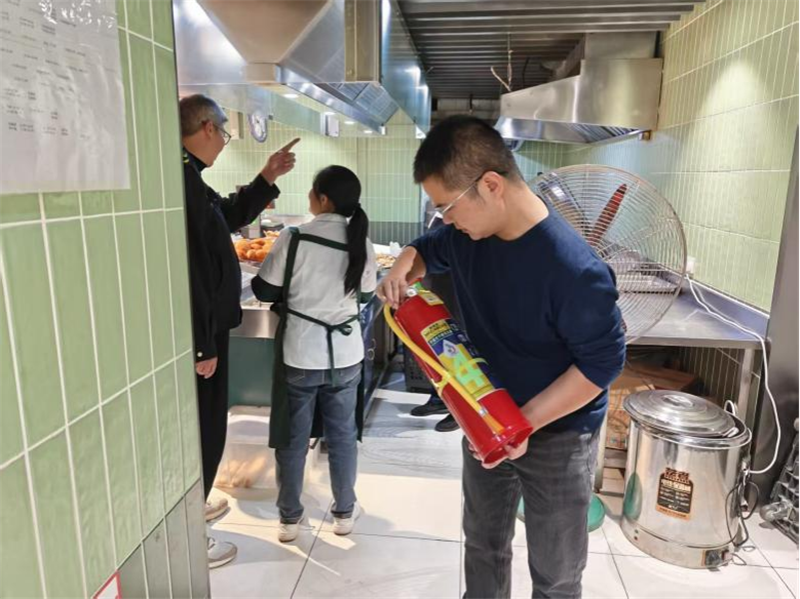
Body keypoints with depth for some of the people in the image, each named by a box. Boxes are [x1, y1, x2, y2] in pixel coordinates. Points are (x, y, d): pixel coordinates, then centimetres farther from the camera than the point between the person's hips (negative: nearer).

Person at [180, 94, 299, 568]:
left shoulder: (186, 177, 12)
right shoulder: (182, 178, -22)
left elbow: (230, 215, 27)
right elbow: (189, 270, -27)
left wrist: (267, 179, 19)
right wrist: (202, 346, -24)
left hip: (204, 327, 11)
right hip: (198, 333, -11)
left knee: (202, 424, 23)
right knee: (203, 428, 2)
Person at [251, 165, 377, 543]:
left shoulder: (294, 238, -14)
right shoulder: (361, 243, -4)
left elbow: (264, 291, -6)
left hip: (298, 353, -2)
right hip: (345, 353, 2)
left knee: (293, 437, 13)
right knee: (342, 435, 16)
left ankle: (290, 517, 26)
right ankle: (345, 512, 30)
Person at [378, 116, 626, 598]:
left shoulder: (573, 268, -31)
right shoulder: (467, 234, -10)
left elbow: (603, 362, -23)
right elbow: (426, 250, 11)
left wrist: (526, 421, -27)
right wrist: (403, 269, -11)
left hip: (557, 436, -6)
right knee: (483, 544, 26)